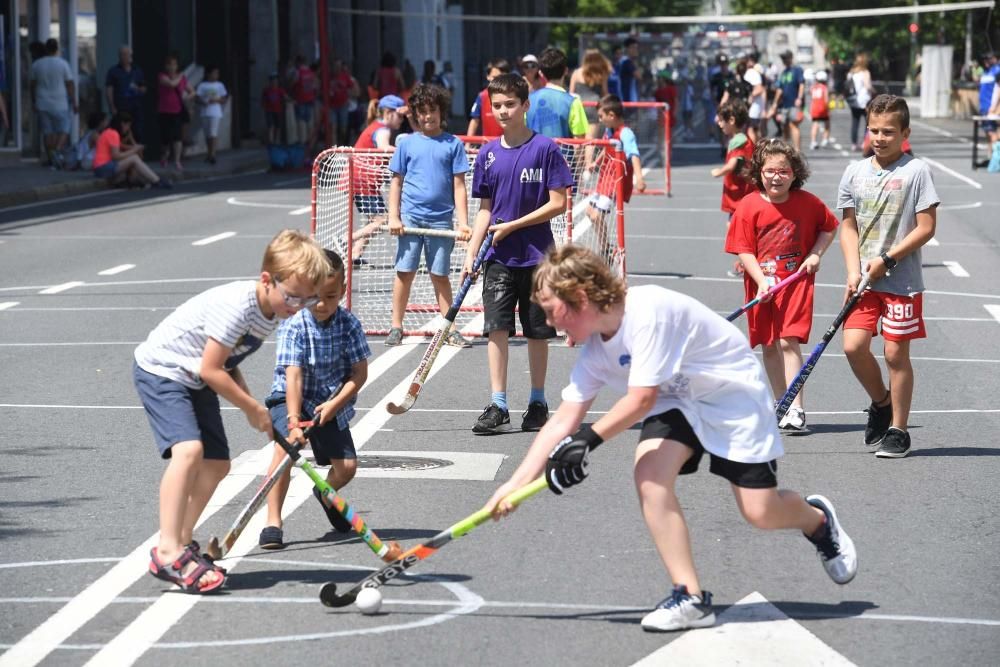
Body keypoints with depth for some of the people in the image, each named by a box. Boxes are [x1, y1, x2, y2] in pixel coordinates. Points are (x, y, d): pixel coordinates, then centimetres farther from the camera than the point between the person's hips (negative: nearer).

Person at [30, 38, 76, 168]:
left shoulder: (36, 65, 3)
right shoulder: (63, 64, -6)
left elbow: (33, 85, 9)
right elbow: (70, 85, -5)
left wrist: (33, 102, 20)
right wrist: (74, 103, 1)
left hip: (42, 104, 3)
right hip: (60, 104, -3)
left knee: (47, 132, 8)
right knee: (63, 131, 2)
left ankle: (51, 158, 10)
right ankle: (57, 151, -22)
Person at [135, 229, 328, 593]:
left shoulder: (271, 312, -1)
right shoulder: (236, 305, -30)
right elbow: (210, 370, -26)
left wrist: (250, 403, -3)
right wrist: (253, 408, -15)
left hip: (196, 382, 10)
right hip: (160, 369, -10)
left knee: (217, 464, 8)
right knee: (189, 449, -27)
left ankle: (182, 543, 23)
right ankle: (167, 552, -29)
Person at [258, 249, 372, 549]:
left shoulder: (349, 324, -10)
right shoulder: (293, 326, -20)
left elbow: (359, 373, -6)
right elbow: (294, 377, -27)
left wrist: (334, 404, -19)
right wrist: (294, 422, -35)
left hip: (330, 403, 3)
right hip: (290, 399, -3)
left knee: (347, 467, -3)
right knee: (285, 447, -29)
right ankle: (273, 523, -21)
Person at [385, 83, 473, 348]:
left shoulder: (453, 145, 3)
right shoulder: (407, 144, 6)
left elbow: (459, 186, 2)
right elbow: (396, 182, 9)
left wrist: (463, 223, -4)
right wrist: (393, 217, 0)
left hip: (441, 220, 0)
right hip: (411, 217, 0)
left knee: (440, 276, 5)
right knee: (404, 273, 3)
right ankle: (396, 327, 10)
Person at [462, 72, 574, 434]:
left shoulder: (544, 149, -6)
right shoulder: (488, 154, 6)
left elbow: (558, 203, -9)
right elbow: (485, 209, 11)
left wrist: (512, 226, -12)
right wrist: (471, 254, 3)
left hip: (536, 256, -3)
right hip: (499, 258, 3)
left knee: (537, 332, 6)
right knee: (497, 328, -5)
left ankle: (537, 402, 18)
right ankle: (498, 406, -3)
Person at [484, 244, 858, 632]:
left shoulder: (648, 311, -31)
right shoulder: (594, 351, -5)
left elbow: (641, 400, -32)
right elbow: (563, 421, -4)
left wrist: (589, 438, -26)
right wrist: (514, 486, -11)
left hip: (734, 395, -7)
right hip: (678, 402, 7)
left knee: (761, 512, -10)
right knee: (649, 473, -21)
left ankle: (817, 520, 28)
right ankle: (691, 597, -15)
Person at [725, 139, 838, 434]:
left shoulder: (808, 203, -3)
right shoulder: (748, 207, -7)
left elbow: (829, 227, 15)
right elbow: (744, 251, -8)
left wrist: (816, 254, -1)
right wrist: (762, 281, -20)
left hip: (797, 280, -2)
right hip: (762, 285, 2)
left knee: (789, 342, -14)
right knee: (769, 346, 9)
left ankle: (796, 410, -16)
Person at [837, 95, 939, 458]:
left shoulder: (916, 170, -6)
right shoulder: (855, 172, 7)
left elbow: (926, 227, -8)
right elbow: (849, 227, 10)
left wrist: (886, 260, -13)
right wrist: (854, 271, -4)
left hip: (902, 280, -4)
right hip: (865, 280, 4)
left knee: (896, 353, -1)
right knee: (854, 346, -6)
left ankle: (898, 430, 10)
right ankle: (881, 402, 21)